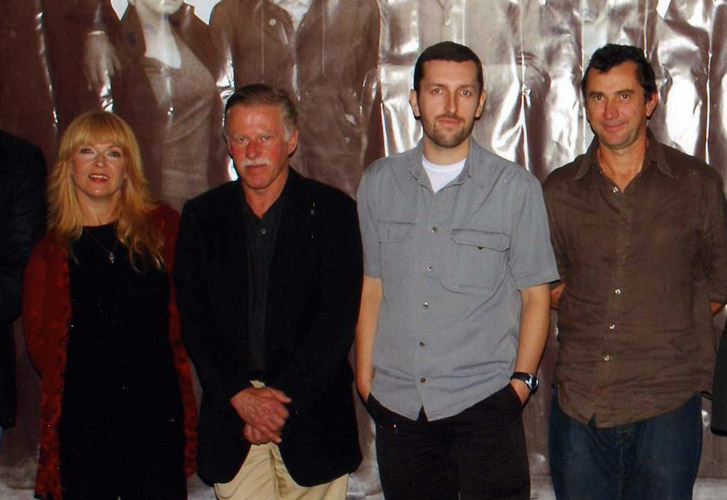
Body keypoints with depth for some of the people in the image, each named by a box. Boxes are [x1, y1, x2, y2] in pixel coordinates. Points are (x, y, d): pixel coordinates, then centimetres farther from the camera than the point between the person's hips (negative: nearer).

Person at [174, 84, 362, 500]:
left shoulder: (331, 211, 0)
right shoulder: (202, 216, 7)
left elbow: (337, 318, -6)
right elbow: (195, 320, 3)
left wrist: (283, 399, -12)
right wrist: (240, 395, -9)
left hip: (311, 410, -1)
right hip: (230, 412, 2)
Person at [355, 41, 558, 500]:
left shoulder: (517, 188, 0)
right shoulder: (380, 183, 8)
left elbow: (535, 296, 3)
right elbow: (372, 288, 11)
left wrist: (521, 379, -6)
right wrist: (364, 377, 5)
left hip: (484, 399, -2)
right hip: (397, 405, 2)